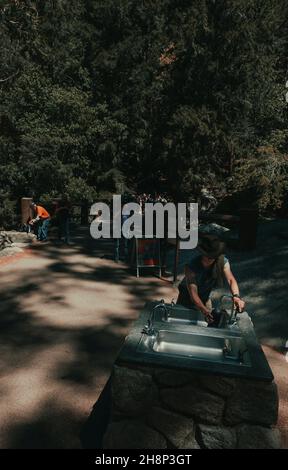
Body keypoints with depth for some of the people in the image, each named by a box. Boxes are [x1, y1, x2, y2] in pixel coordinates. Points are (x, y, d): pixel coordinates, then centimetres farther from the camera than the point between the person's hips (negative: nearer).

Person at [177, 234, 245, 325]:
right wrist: (204, 311, -54)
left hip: (205, 297, 3)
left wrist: (236, 296, -51)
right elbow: (193, 294, -39)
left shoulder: (222, 261, -25)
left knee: (210, 322, 7)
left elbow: (231, 279, -31)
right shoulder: (191, 267, -36)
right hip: (188, 296, -3)